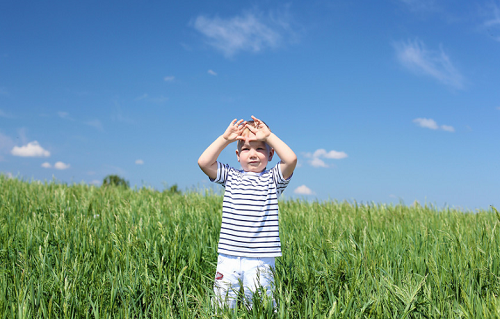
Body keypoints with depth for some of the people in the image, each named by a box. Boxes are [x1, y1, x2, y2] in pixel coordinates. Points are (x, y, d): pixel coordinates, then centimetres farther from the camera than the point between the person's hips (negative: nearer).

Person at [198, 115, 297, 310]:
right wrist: (225, 138, -3)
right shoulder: (230, 177, 9)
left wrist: (269, 136, -8)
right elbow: (204, 162, -3)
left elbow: (291, 159, -14)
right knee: (222, 307, 4)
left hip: (261, 259, -2)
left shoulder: (273, 179, 4)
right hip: (228, 257, 2)